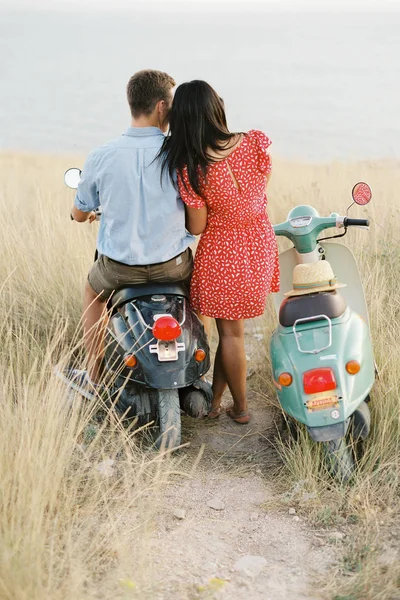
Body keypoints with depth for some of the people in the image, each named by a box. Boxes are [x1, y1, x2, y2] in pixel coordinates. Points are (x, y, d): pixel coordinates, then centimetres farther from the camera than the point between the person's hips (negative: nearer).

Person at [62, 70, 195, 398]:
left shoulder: (101, 157, -12)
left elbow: (80, 214, 2)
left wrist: (91, 212, 28)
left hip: (121, 266, 1)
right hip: (173, 264, 0)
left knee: (94, 290, 34)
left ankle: (93, 377, 38)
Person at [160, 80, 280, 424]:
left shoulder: (189, 168, -22)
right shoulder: (257, 143, -15)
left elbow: (196, 228, -12)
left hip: (221, 251, -4)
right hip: (261, 244, 4)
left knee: (231, 333, 14)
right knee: (232, 327, 18)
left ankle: (241, 408, 28)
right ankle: (214, 400, 30)